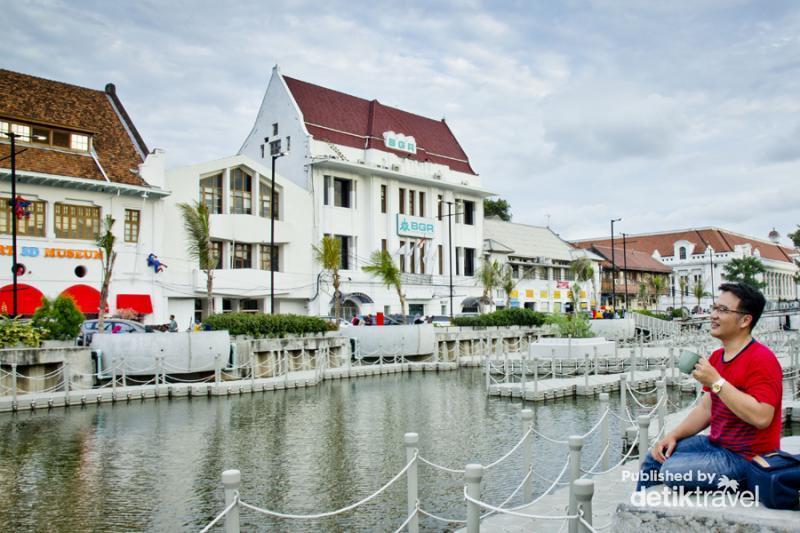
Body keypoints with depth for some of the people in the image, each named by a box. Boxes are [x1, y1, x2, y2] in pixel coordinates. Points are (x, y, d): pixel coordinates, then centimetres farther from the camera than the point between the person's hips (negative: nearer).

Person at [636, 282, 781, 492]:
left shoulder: (761, 359, -19)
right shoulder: (716, 357, 9)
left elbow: (761, 417, -30)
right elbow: (706, 408, 14)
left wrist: (716, 382, -28)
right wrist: (673, 435, 1)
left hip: (747, 457, -9)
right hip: (716, 444, 9)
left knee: (672, 472, -23)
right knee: (655, 458, 10)